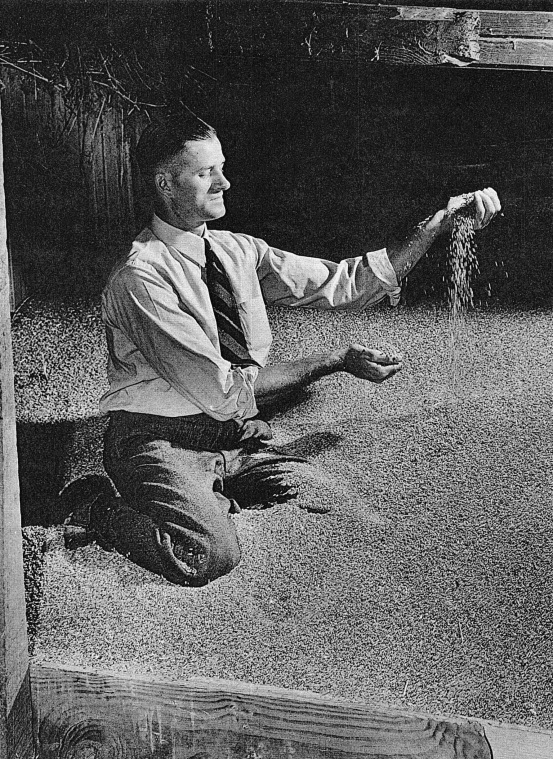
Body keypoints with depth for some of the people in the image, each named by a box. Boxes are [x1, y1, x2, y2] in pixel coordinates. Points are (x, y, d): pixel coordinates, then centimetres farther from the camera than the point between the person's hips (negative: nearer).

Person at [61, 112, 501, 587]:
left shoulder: (239, 252, 5)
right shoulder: (141, 277, -18)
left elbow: (345, 282, 3)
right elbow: (222, 392, -21)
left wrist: (441, 223, -5)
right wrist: (335, 362, -17)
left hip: (238, 437, 7)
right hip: (161, 443, -7)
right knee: (211, 556, -30)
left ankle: (206, 501, 9)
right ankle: (100, 508, -2)